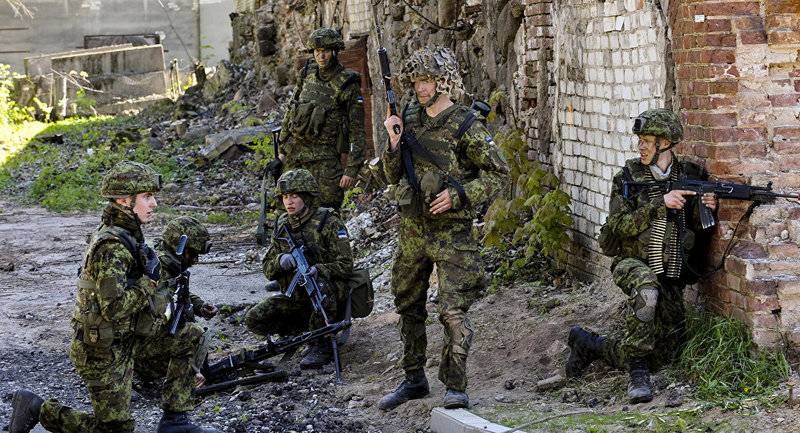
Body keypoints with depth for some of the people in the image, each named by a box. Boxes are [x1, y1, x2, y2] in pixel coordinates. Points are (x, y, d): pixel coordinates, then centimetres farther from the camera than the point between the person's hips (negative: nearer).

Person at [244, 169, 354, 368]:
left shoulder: (328, 222, -10)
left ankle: (321, 345, -20)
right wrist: (280, 261, -17)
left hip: (329, 288, -5)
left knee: (319, 285, -40)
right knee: (254, 320, -11)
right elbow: (268, 269, 7)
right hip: (294, 296, 6)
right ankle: (310, 326, 7)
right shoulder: (282, 225, 7)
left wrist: (317, 270, -31)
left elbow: (345, 264, -14)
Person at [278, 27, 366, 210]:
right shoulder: (307, 74, 7)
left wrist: (352, 170, -15)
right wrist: (282, 147, 15)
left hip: (324, 159, -5)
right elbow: (291, 111, 16)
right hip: (294, 153, 5)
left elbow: (357, 131, -10)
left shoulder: (347, 85, -10)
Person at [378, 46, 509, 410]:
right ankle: (414, 380, 26)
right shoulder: (409, 119, 8)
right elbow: (394, 176, 13)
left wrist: (458, 195, -17)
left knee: (453, 311, -10)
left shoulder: (465, 125, -10)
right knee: (408, 307, 14)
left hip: (451, 230, -6)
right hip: (412, 228, 7)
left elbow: (498, 173, -7)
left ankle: (455, 387, -3)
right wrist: (394, 145, -4)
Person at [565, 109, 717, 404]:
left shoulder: (692, 177, 3)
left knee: (663, 352, 3)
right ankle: (637, 371, -30)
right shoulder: (629, 178, -3)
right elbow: (619, 227, -13)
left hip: (672, 274, 4)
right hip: (632, 264, -4)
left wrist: (707, 210, -12)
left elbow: (698, 230, 11)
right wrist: (660, 205, -22)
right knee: (646, 289, -41)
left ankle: (588, 344, 22)